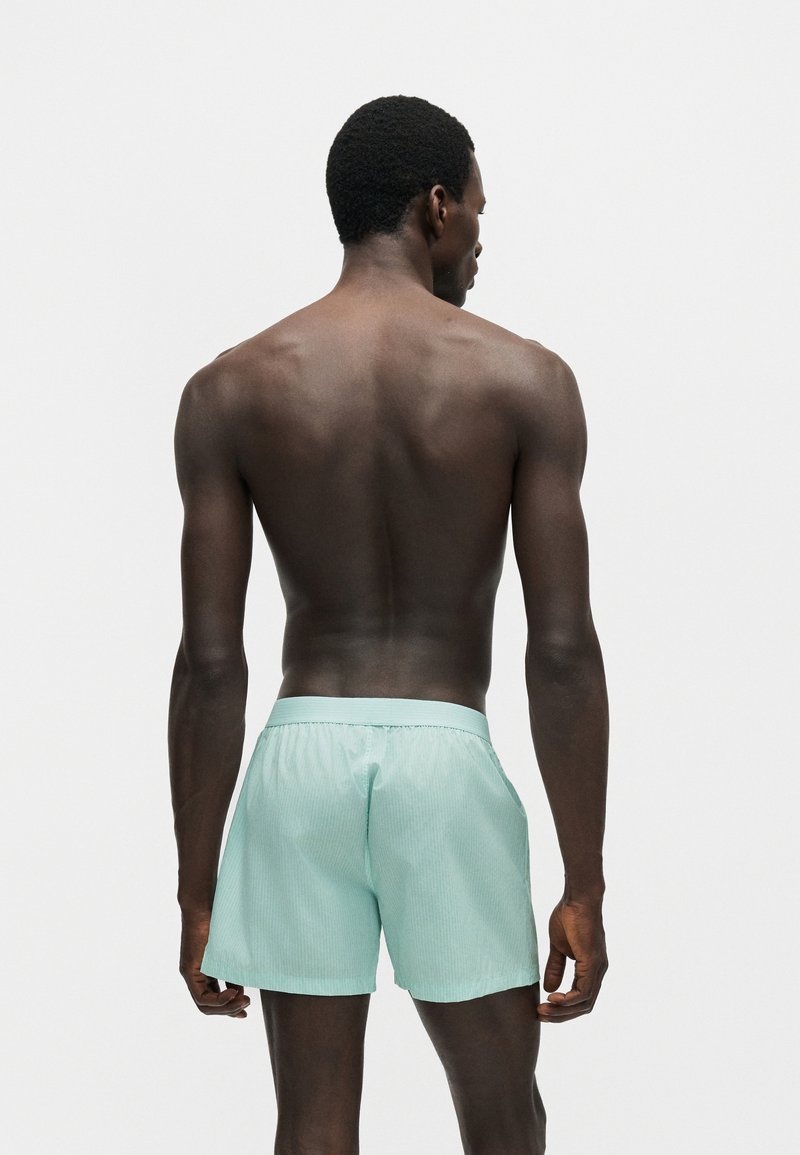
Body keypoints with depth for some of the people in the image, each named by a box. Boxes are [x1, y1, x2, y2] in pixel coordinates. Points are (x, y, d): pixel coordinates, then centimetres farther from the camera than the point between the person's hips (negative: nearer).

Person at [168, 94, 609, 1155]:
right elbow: (563, 651, -7)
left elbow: (210, 662, -2)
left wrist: (198, 892, 5)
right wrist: (584, 887, -1)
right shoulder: (525, 380, -3)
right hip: (447, 757, -2)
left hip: (300, 756, 2)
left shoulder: (229, 391, 1)